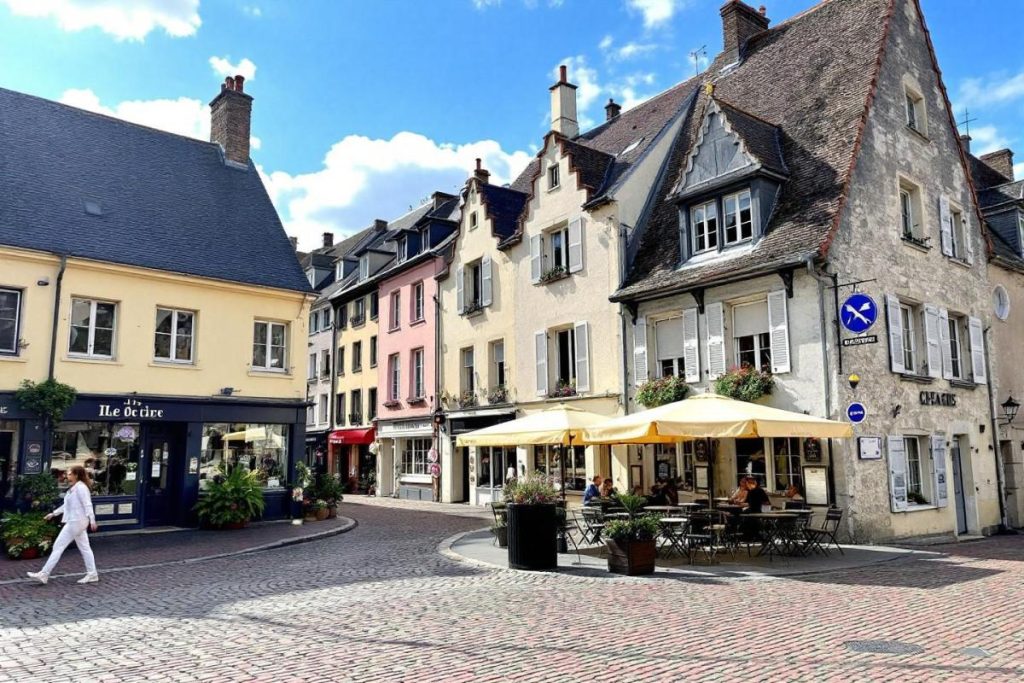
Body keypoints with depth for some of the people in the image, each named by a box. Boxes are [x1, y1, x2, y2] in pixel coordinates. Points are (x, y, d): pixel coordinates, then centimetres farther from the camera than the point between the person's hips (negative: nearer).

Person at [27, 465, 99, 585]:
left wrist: (92, 520, -28)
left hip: (76, 522, -10)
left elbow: (87, 504, -22)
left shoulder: (80, 487, -15)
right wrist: (54, 513, 27)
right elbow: (67, 505, 26)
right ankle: (92, 575, 12)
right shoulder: (74, 488, 15)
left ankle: (43, 575, 5)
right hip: (75, 522, 10)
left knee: (58, 546, -3)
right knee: (84, 548, 10)